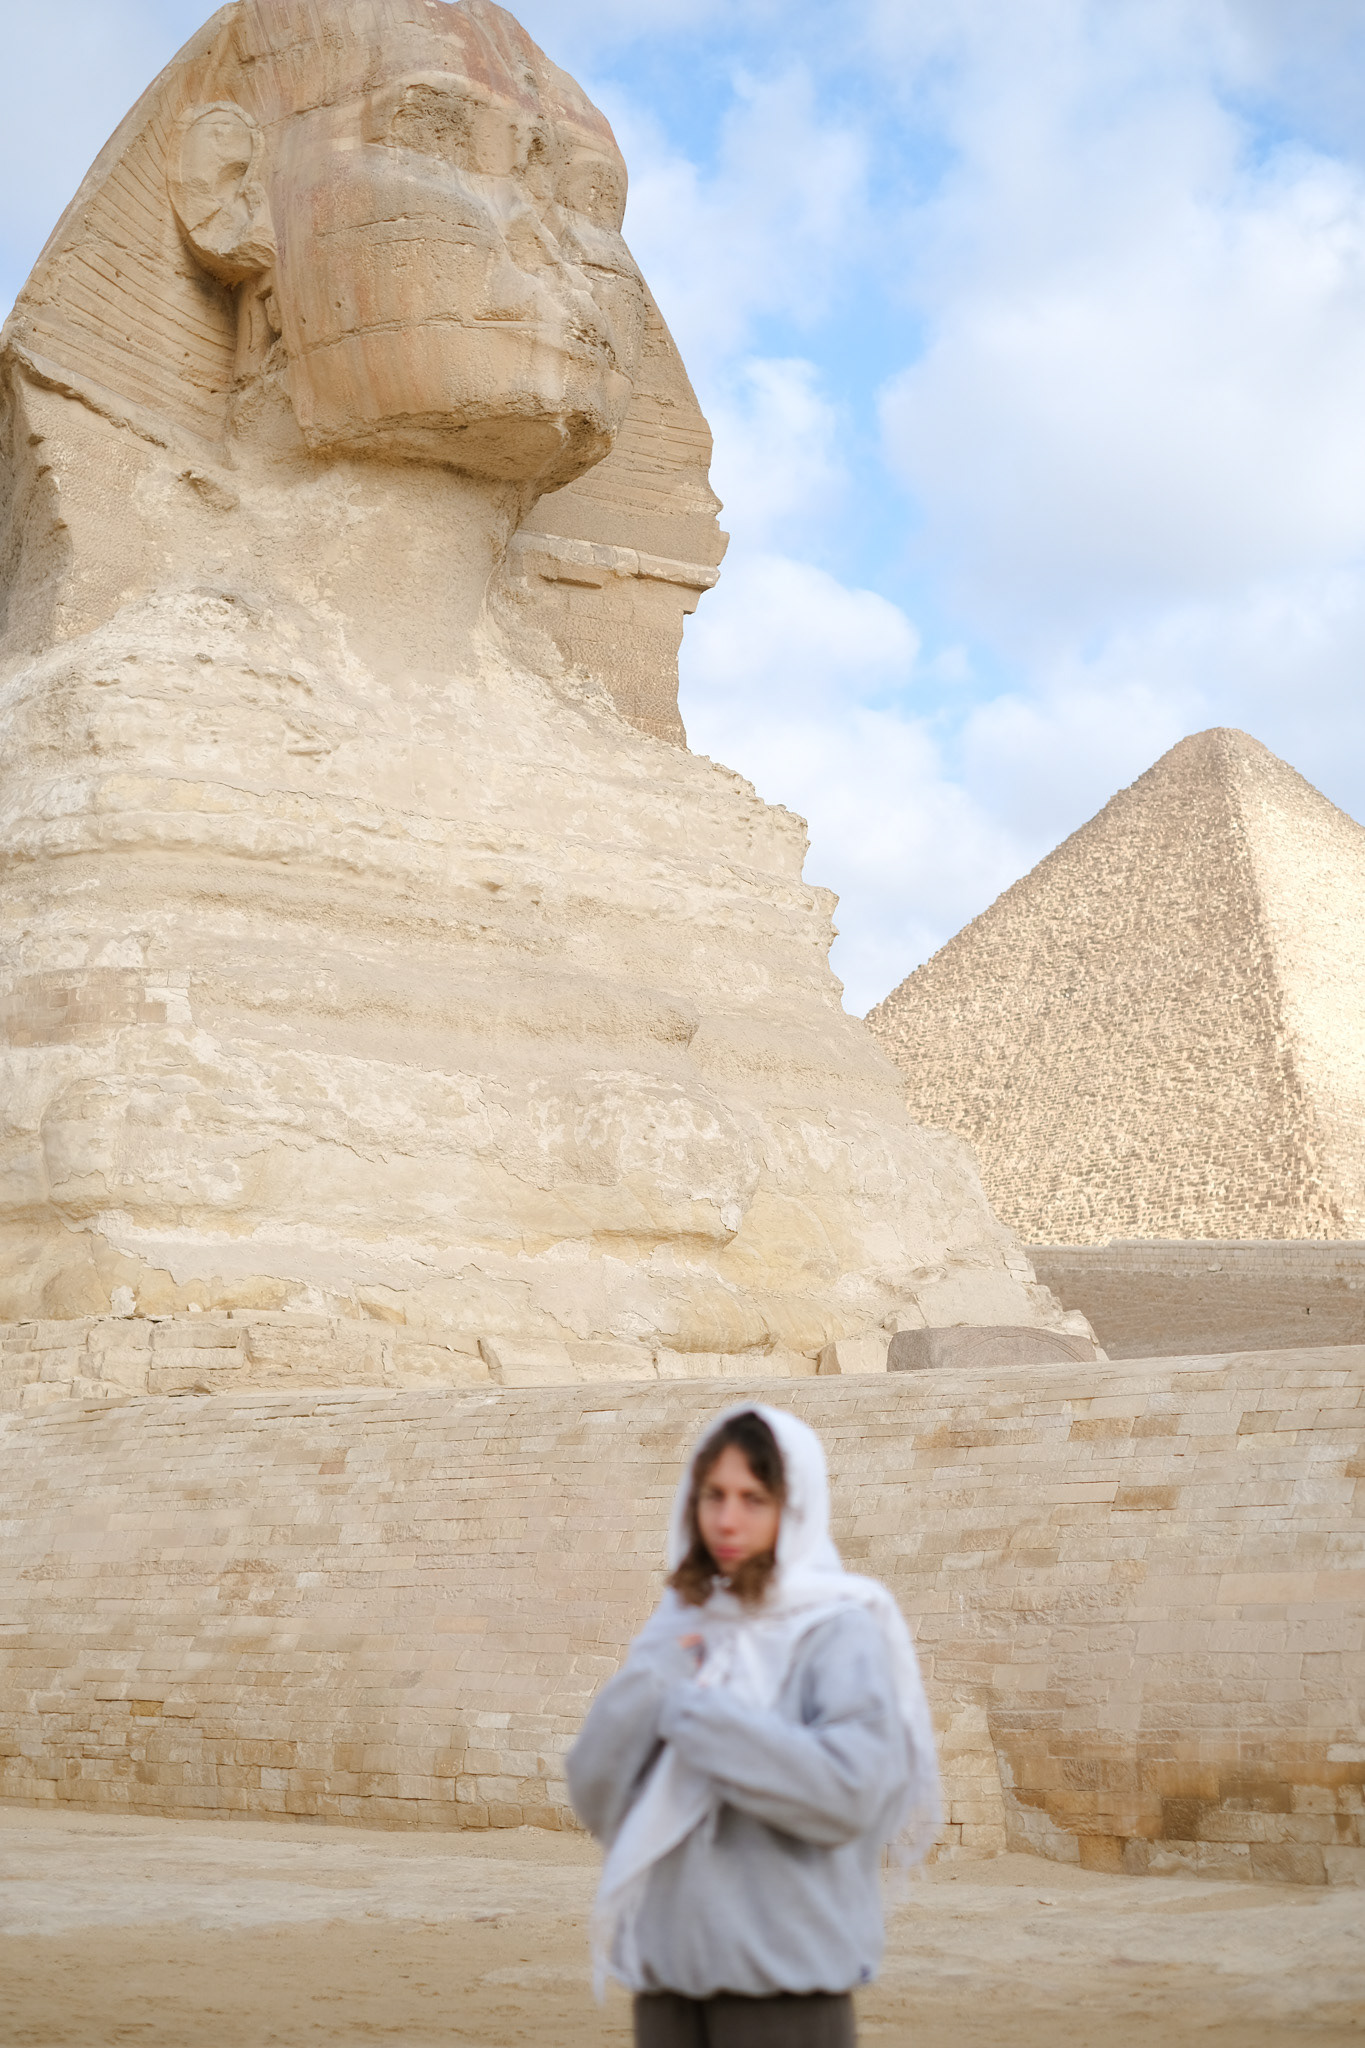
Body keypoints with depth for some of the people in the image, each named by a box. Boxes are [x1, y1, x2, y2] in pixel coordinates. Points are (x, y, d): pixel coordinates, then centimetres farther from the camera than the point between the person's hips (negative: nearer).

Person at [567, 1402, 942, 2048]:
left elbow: (848, 1790, -22)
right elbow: (595, 1797, 4)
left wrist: (685, 1710, -15)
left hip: (786, 1976, -5)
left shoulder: (841, 1631, -7)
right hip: (668, 1971, 5)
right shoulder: (678, 1628, 8)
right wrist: (647, 1684, -12)